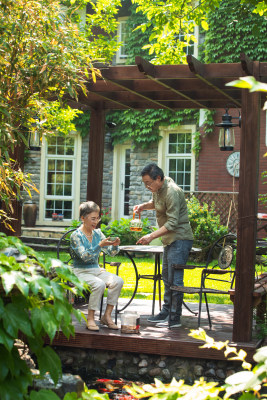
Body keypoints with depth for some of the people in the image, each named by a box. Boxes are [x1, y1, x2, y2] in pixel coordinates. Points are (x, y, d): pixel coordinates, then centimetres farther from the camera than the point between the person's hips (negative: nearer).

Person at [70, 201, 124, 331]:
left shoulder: (97, 233, 8)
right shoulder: (76, 235, -10)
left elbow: (111, 252, 7)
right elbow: (84, 256, -22)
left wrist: (115, 246, -16)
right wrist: (100, 245, -33)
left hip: (96, 270, 6)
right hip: (80, 272, -6)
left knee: (118, 281, -19)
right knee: (99, 284, -34)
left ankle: (107, 315, -11)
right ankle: (90, 319, -20)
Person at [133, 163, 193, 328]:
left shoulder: (172, 192, -22)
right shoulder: (158, 188, 8)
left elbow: (172, 223, -25)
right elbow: (155, 202, 30)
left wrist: (151, 236, -27)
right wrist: (144, 206, 9)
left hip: (180, 239, -11)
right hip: (170, 240, 11)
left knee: (175, 279, -10)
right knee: (167, 277, 16)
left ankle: (175, 318, -6)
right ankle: (166, 312, 25)